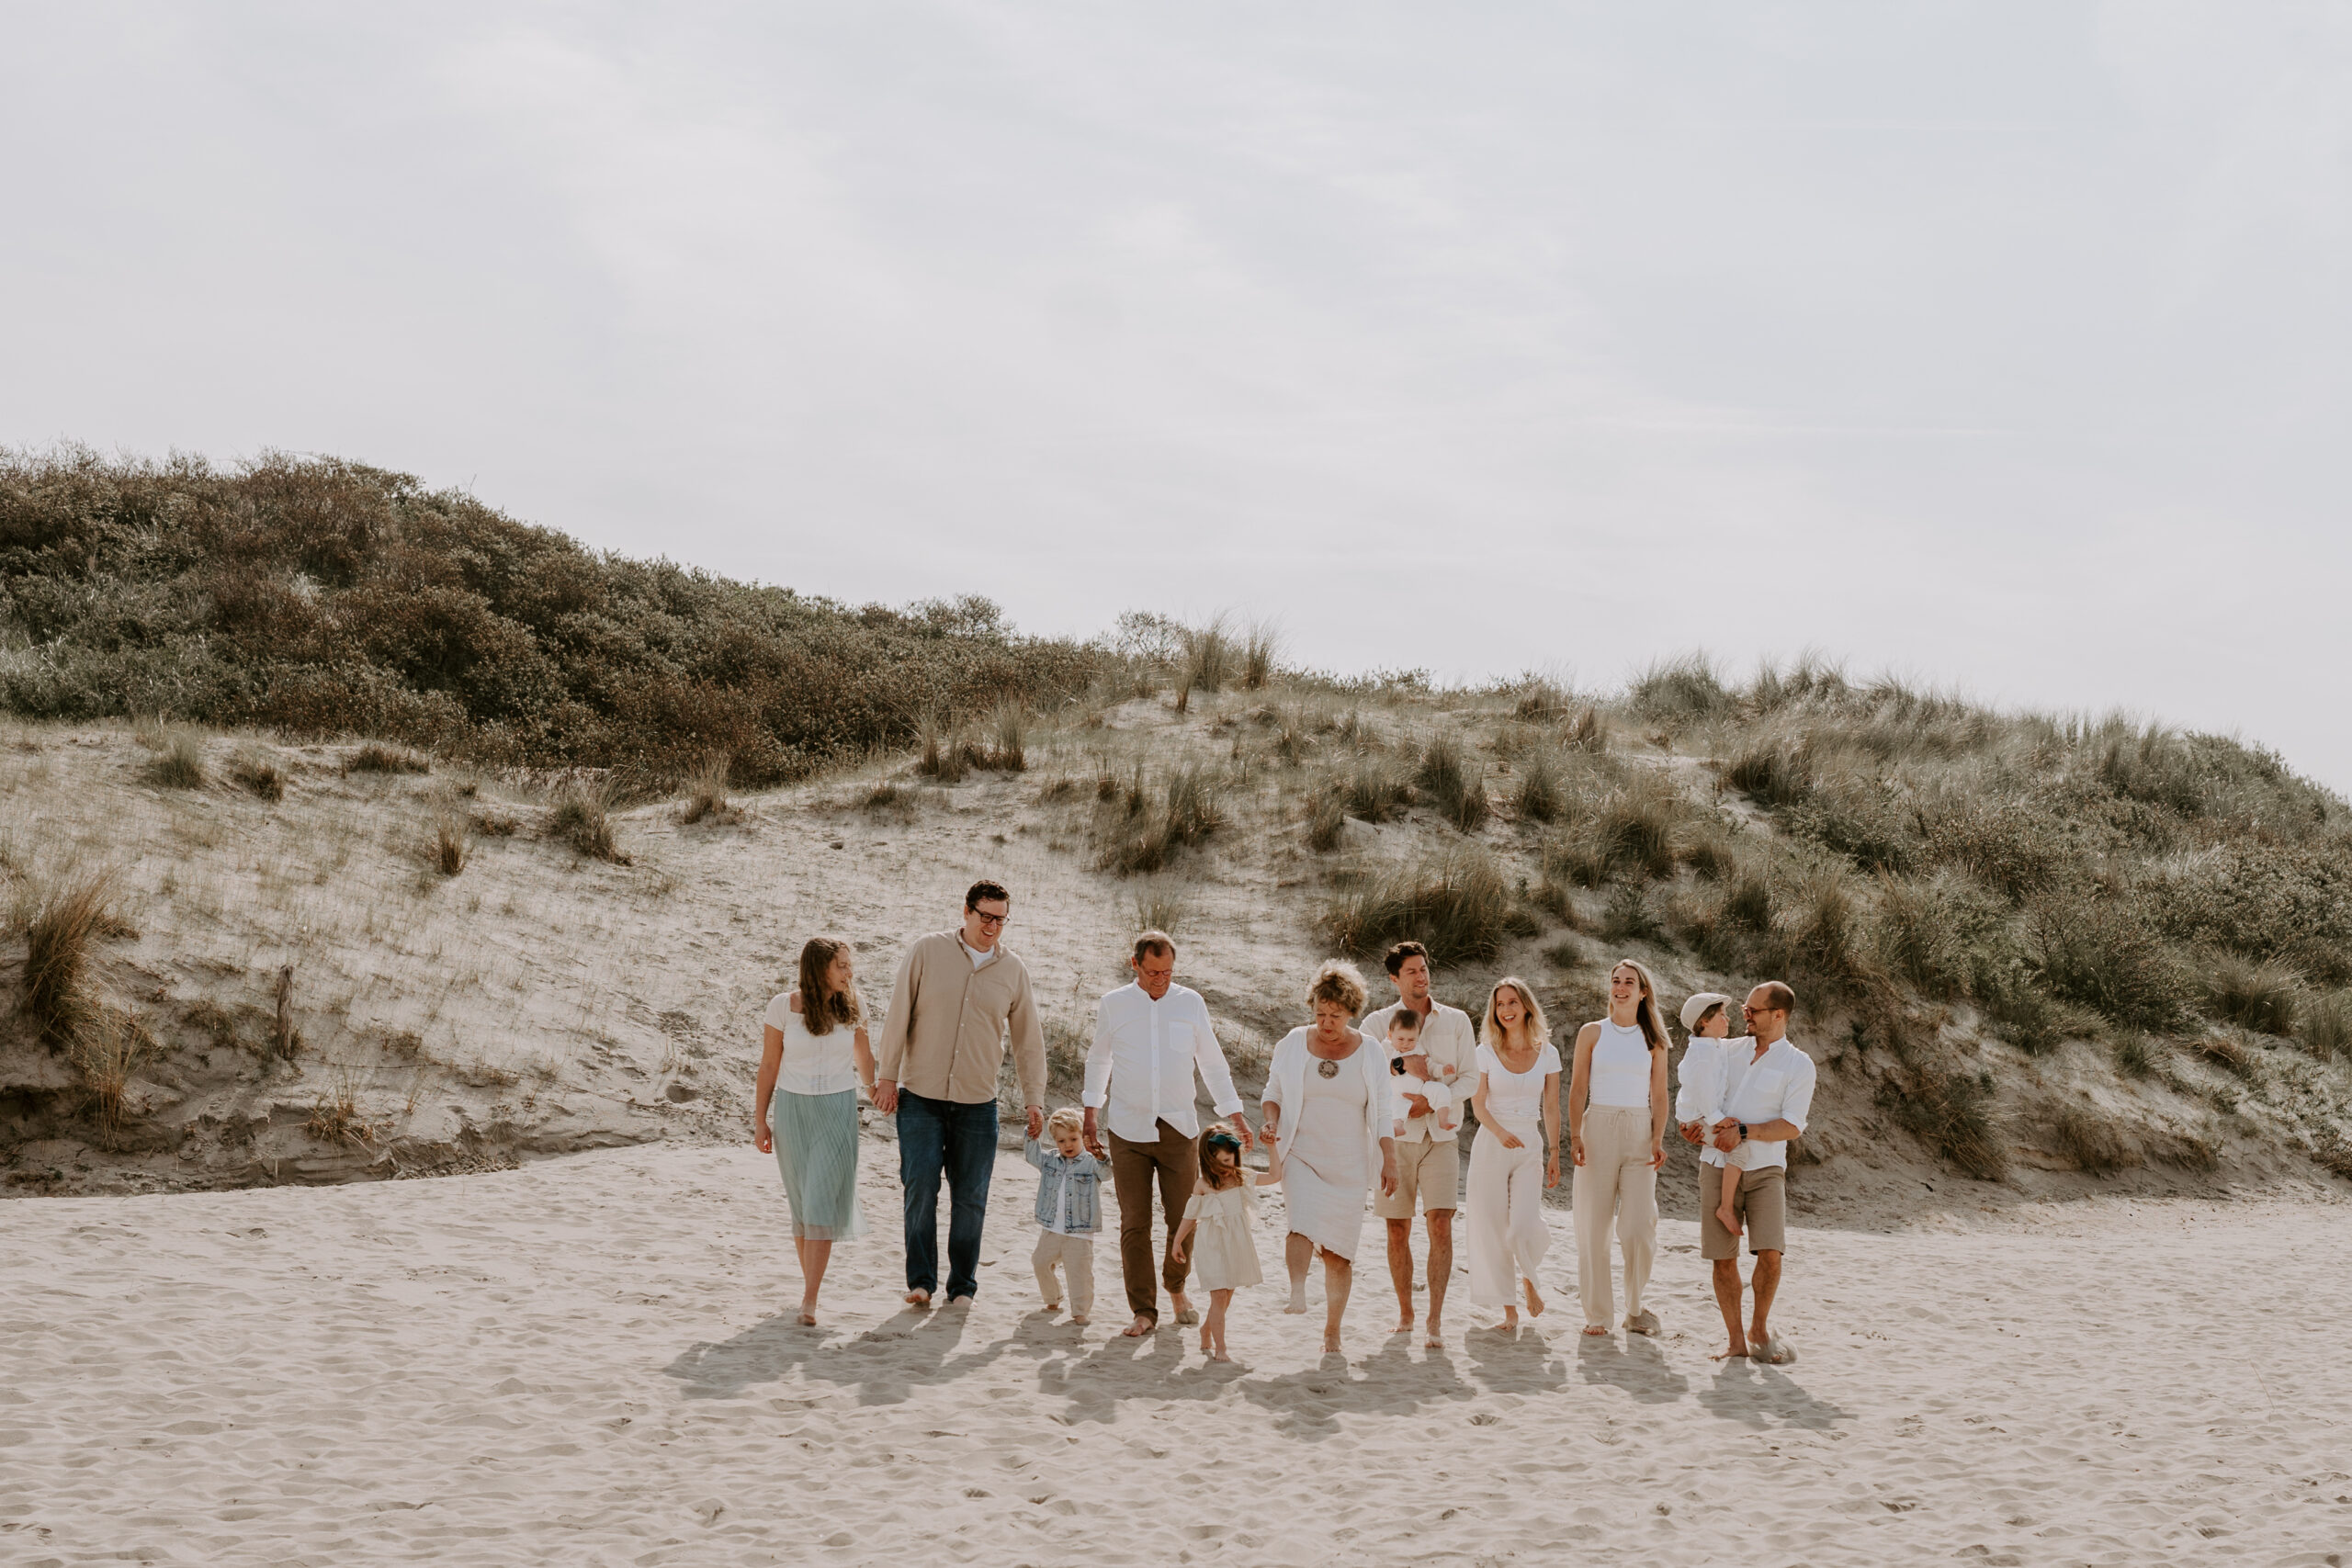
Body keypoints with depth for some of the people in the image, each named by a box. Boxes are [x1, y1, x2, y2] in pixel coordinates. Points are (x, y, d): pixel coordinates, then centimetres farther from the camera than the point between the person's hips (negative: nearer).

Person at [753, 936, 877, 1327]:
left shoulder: (851, 1009, 0)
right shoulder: (784, 1006, -5)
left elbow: (863, 1056, 18)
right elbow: (769, 1066, 1)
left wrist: (873, 1090, 30)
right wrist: (760, 1119, 1)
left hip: (838, 1111, 0)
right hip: (792, 1108, 0)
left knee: (821, 1202, -9)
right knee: (801, 1204, 9)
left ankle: (809, 1300, -11)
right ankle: (809, 1279, 26)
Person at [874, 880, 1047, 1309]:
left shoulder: (1013, 971, 7)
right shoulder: (928, 951, 0)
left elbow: (1028, 1040, 12)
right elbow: (898, 1015, 1)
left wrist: (1034, 1099, 8)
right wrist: (887, 1076, -2)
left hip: (978, 1102, 2)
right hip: (920, 1095, -2)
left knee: (970, 1196, 3)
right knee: (920, 1184, -9)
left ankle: (962, 1286, 13)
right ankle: (921, 1280, 1)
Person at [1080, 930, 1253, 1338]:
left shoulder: (1190, 1003, 4)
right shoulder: (1113, 1005, 3)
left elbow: (1212, 1063, 13)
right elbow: (1098, 1060, 17)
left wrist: (1236, 1118, 12)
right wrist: (1090, 1117, 15)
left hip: (1179, 1128, 1)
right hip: (1128, 1131, -1)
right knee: (1134, 1224, -3)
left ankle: (1176, 1288, 28)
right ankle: (1144, 1311, 6)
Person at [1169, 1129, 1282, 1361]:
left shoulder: (1241, 1178, 2)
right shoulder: (1203, 1185, -6)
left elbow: (1274, 1176, 3)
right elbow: (1190, 1215, 5)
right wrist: (1177, 1241, 13)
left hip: (1237, 1244, 4)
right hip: (1213, 1245, -4)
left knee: (1227, 1296, 13)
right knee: (1219, 1296, -9)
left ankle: (1207, 1330, 37)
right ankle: (1219, 1348, -6)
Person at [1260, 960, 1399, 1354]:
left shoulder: (1370, 1053, 3)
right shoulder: (1294, 1044, 3)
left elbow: (1381, 1114, 5)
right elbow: (1273, 1092, 11)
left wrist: (1390, 1161, -2)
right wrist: (1272, 1122, -9)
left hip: (1348, 1163, 0)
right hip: (1301, 1155, 0)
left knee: (1340, 1248, 2)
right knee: (1303, 1221, -29)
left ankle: (1332, 1329, 13)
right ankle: (1297, 1294, -33)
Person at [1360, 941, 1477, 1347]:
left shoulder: (1456, 1021, 9)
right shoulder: (1377, 1024, 6)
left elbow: (1469, 1077, 4)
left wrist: (1432, 1101, -14)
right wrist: (1436, 1074, -12)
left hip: (1440, 1134, 0)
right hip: (1394, 1134, 0)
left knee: (1440, 1224, -13)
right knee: (1397, 1230, 4)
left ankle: (1435, 1320, -13)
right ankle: (1405, 1314, 19)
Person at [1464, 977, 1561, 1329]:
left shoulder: (1547, 1053, 3)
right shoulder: (1486, 1053, 1)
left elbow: (1551, 1108, 7)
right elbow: (1478, 1103, -1)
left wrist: (1554, 1154, 5)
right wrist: (1500, 1132, -19)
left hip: (1530, 1146, 0)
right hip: (1490, 1145, 0)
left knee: (1525, 1225, -14)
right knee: (1493, 1227, -1)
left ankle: (1528, 1279, 18)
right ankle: (1509, 1306, 11)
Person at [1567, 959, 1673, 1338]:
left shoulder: (1653, 1040, 8)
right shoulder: (1592, 1033, 6)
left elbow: (1659, 1096, 8)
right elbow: (1578, 1089, 4)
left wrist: (1658, 1139, -5)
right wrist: (1575, 1136, -8)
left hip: (1639, 1132, 0)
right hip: (1598, 1129, 0)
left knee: (1640, 1227, -8)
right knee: (1594, 1227, 0)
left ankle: (1635, 1308, 11)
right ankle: (1597, 1314, 9)